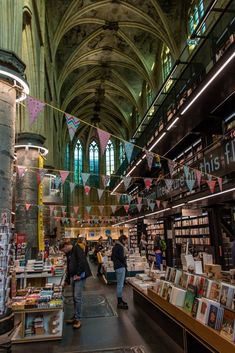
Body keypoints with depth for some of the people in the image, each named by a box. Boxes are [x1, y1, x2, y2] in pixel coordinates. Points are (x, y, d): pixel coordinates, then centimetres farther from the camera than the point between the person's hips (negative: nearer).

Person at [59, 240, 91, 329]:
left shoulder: (77, 249, -11)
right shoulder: (68, 253, 16)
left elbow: (82, 261, -21)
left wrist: (78, 274, -19)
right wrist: (67, 280, 24)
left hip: (79, 276, -8)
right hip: (73, 276, 9)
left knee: (77, 297, -7)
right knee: (74, 297, 12)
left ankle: (78, 319, 3)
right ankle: (75, 316, 23)